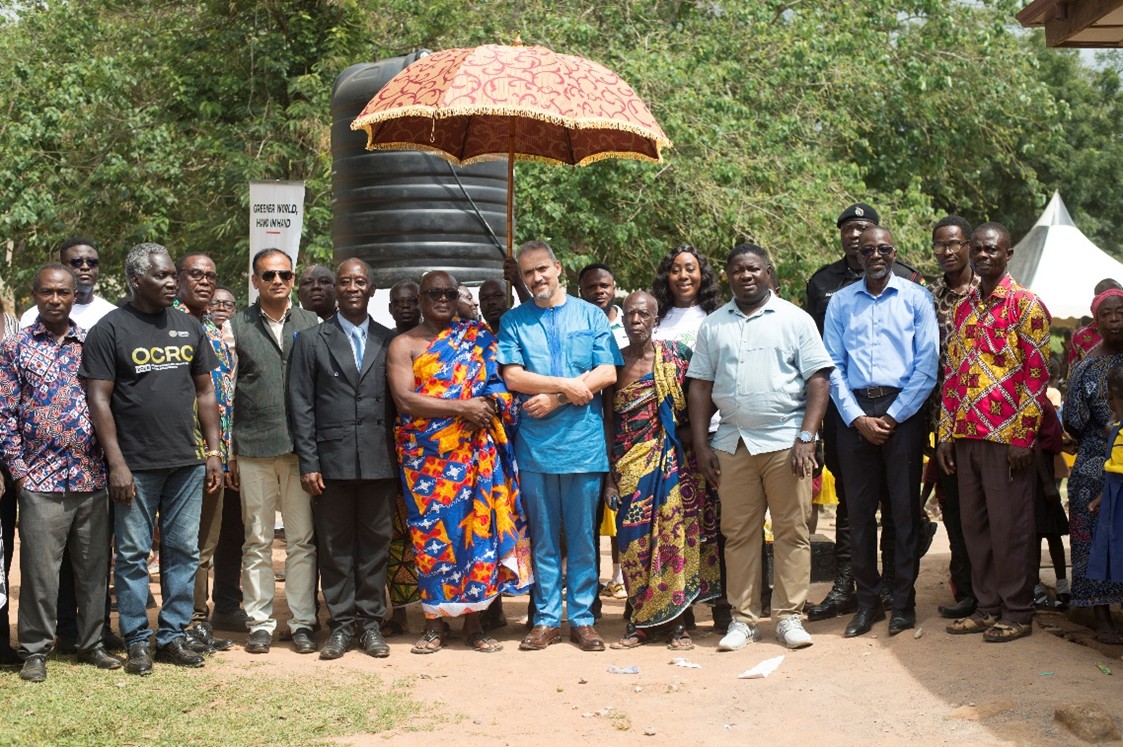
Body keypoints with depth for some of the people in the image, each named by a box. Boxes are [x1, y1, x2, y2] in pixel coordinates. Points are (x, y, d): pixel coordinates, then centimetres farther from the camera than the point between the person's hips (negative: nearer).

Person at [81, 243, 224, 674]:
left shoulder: (189, 327, 9)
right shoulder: (110, 329, -4)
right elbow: (99, 400, -7)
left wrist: (213, 452, 7)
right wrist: (117, 464, -12)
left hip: (186, 462, 4)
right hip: (136, 466, -4)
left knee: (183, 551, 8)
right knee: (133, 554, 4)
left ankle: (173, 636, 19)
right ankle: (136, 641, 14)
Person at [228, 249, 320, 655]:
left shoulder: (311, 324, 9)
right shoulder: (237, 326, 6)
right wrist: (228, 453, 0)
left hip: (301, 446, 1)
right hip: (254, 449, -1)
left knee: (302, 541, 4)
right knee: (257, 542, 6)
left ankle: (303, 622, 12)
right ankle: (260, 623, 15)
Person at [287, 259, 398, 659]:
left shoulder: (389, 341, 9)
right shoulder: (311, 340, 5)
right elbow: (300, 405, 1)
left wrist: (398, 456, 2)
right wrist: (308, 463, -5)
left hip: (378, 461, 1)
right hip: (332, 460, -1)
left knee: (375, 542, 6)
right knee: (335, 545, 5)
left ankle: (370, 622, 17)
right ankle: (341, 623, 15)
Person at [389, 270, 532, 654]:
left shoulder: (477, 336, 13)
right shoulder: (404, 344, 5)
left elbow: (500, 382, 12)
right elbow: (405, 399, -8)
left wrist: (490, 405, -11)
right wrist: (462, 408, -14)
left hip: (476, 450, 2)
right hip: (427, 455, -1)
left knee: (477, 529, -1)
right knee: (432, 532, 0)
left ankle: (473, 620, 9)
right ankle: (434, 622, 11)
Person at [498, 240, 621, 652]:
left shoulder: (591, 315, 7)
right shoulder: (514, 321, 8)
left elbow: (608, 372, -2)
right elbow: (512, 375, -4)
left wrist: (554, 399, -9)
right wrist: (568, 385, -12)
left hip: (584, 442, 0)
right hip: (534, 444, 1)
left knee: (582, 536, 4)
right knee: (543, 537, 7)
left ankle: (581, 618, 13)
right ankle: (546, 619, 15)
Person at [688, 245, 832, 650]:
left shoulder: (795, 319, 4)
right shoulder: (713, 325, 13)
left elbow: (818, 380, -1)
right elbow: (700, 386, 12)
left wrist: (806, 437, -10)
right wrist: (701, 444, 4)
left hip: (786, 442, -2)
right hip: (732, 444, 3)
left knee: (792, 531, 0)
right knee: (738, 533, 5)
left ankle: (789, 616, 9)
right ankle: (743, 619, 12)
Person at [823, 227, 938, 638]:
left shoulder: (916, 298, 4)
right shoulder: (840, 302, 10)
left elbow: (927, 365, -2)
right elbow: (833, 367, 6)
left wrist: (892, 416, -8)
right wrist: (857, 418, -5)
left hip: (902, 410, -2)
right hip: (854, 412, 2)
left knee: (904, 508, 1)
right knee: (859, 510, 4)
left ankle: (903, 602, 10)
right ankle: (867, 600, 14)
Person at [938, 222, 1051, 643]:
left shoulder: (1025, 304, -4)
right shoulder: (964, 308, 15)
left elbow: (1037, 373, -9)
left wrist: (1023, 436, -14)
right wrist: (946, 434, 11)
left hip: (1007, 435, -6)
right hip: (967, 435, 6)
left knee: (1009, 526, -1)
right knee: (974, 524, 10)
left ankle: (1017, 613, 10)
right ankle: (988, 607, 21)